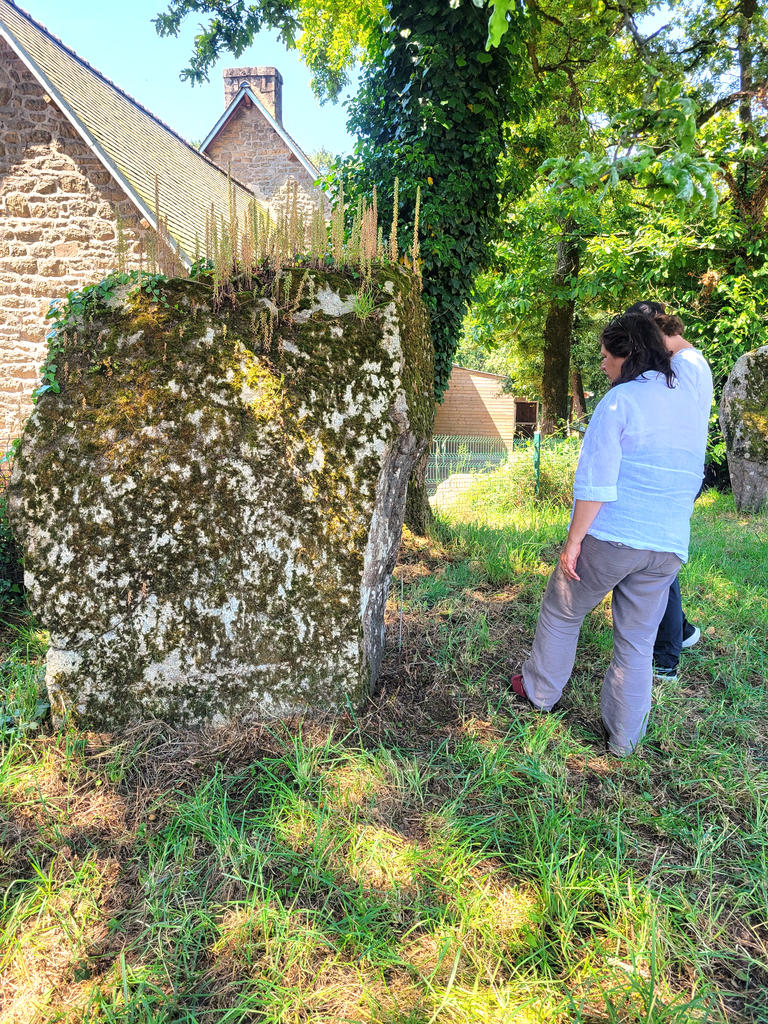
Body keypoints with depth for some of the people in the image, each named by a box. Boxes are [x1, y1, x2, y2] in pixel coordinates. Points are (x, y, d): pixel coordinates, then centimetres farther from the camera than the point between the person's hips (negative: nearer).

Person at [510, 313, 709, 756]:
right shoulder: (691, 404, 11)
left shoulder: (620, 399, -11)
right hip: (668, 546, 6)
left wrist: (574, 540, -14)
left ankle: (540, 691, 33)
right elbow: (692, 481, 20)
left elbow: (595, 481, -19)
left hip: (609, 538, -6)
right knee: (638, 641, 14)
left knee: (562, 614, 17)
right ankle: (626, 736, 23)